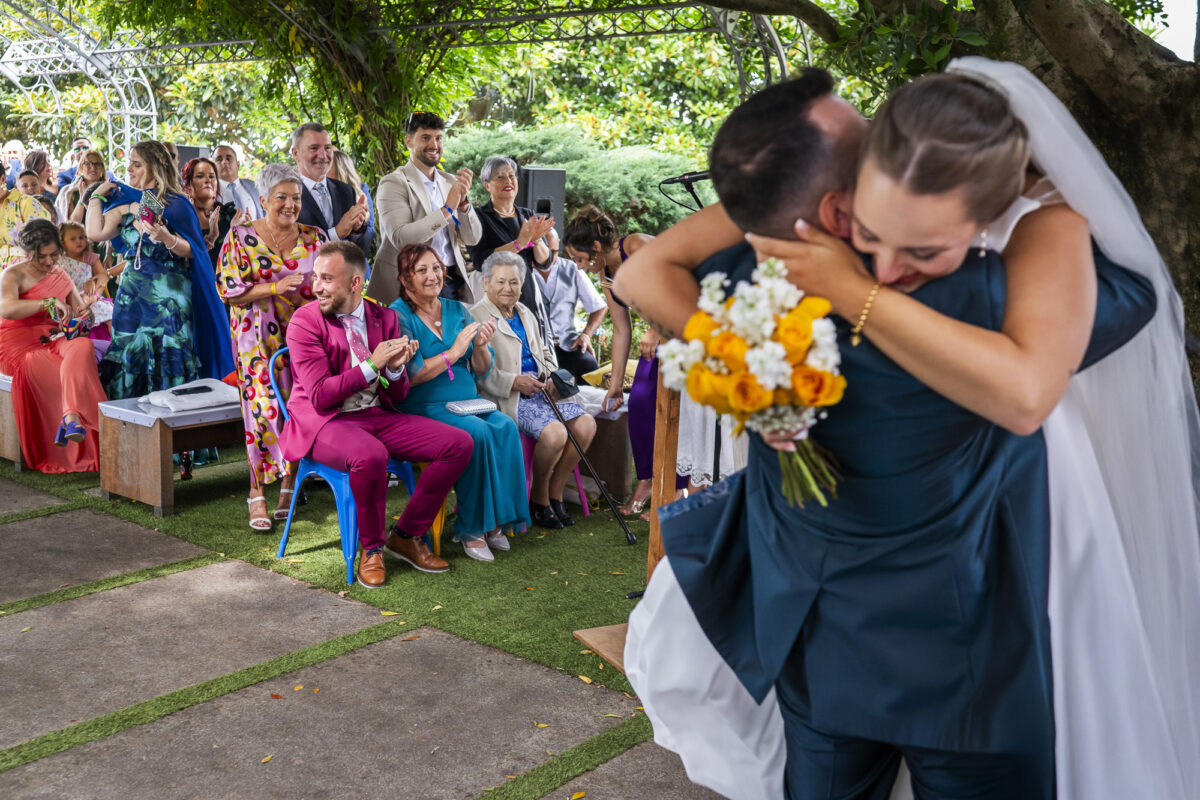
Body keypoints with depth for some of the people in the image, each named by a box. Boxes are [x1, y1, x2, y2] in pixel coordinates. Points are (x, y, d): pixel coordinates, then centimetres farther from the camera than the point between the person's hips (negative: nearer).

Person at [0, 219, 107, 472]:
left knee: (83, 346, -30)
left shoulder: (60, 276, 15)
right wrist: (49, 302, -34)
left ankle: (70, 418, -43)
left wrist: (84, 310, -13)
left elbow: (79, 312, 12)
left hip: (50, 342, 5)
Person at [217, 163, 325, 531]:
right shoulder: (241, 237, 2)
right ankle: (258, 490, -6)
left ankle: (291, 480, 7)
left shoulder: (314, 238, 11)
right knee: (265, 406, -13)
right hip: (259, 338, -3)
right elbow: (228, 290, -5)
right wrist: (276, 287, -15)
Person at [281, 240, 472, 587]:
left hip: (377, 416, 6)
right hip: (324, 421, -5)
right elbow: (320, 396, -16)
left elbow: (398, 396, 8)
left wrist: (396, 368, -14)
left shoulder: (384, 318, 6)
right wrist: (372, 365, -20)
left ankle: (406, 535, 3)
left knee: (459, 443, -10)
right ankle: (372, 547, -11)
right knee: (370, 455, -39)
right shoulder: (304, 321, -9)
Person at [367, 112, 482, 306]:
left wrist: (463, 201, -11)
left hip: (452, 281, 5)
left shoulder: (450, 182, 12)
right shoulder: (394, 183, -5)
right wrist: (447, 209, -20)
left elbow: (472, 238, 7)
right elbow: (400, 238, -18)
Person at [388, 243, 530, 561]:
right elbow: (409, 376, -14)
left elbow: (482, 371, 14)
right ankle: (470, 529, -19)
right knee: (477, 432, -31)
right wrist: (453, 353, -15)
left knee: (506, 427, -24)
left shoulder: (457, 310, 15)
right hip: (423, 408, -5)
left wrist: (480, 346, -7)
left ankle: (495, 521, -16)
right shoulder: (398, 315, -2)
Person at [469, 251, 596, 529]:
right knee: (554, 433, -29)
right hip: (508, 399, -7)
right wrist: (514, 382, -23)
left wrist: (551, 376, 5)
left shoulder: (526, 314, 21)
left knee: (586, 423, -14)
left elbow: (544, 353, 27)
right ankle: (538, 499, -4)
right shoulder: (476, 318, -4)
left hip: (540, 390, 8)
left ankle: (555, 493, 2)